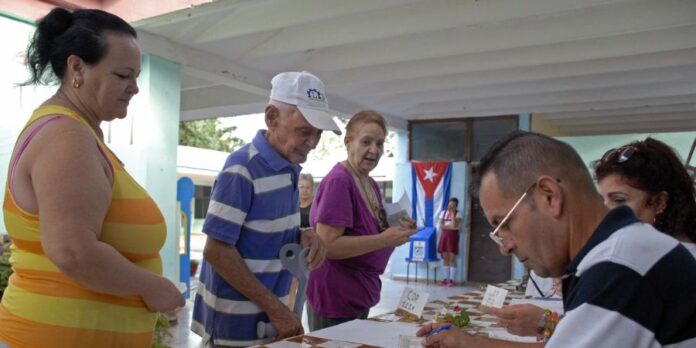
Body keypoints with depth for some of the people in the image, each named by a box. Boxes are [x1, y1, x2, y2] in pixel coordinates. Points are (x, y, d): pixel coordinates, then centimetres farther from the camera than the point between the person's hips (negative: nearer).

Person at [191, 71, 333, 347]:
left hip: (269, 314, 8)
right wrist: (275, 308, -19)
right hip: (238, 323, -7)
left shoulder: (290, 167, 3)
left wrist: (302, 238, -8)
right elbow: (217, 250, -21)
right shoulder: (242, 170, -20)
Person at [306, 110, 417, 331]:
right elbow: (327, 246, -25)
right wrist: (385, 239, -23)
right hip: (335, 300, -9)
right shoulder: (338, 181, -19)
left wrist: (396, 231, 0)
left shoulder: (371, 185, 8)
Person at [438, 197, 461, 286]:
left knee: (452, 258, -6)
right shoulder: (443, 212, 9)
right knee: (445, 258, 5)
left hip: (453, 236, -4)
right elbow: (440, 225, 0)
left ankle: (451, 279, -2)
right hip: (444, 235, 4)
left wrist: (452, 213, -14)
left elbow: (454, 225, -17)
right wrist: (450, 227, -14)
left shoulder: (458, 214, -2)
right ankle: (446, 278, 12)